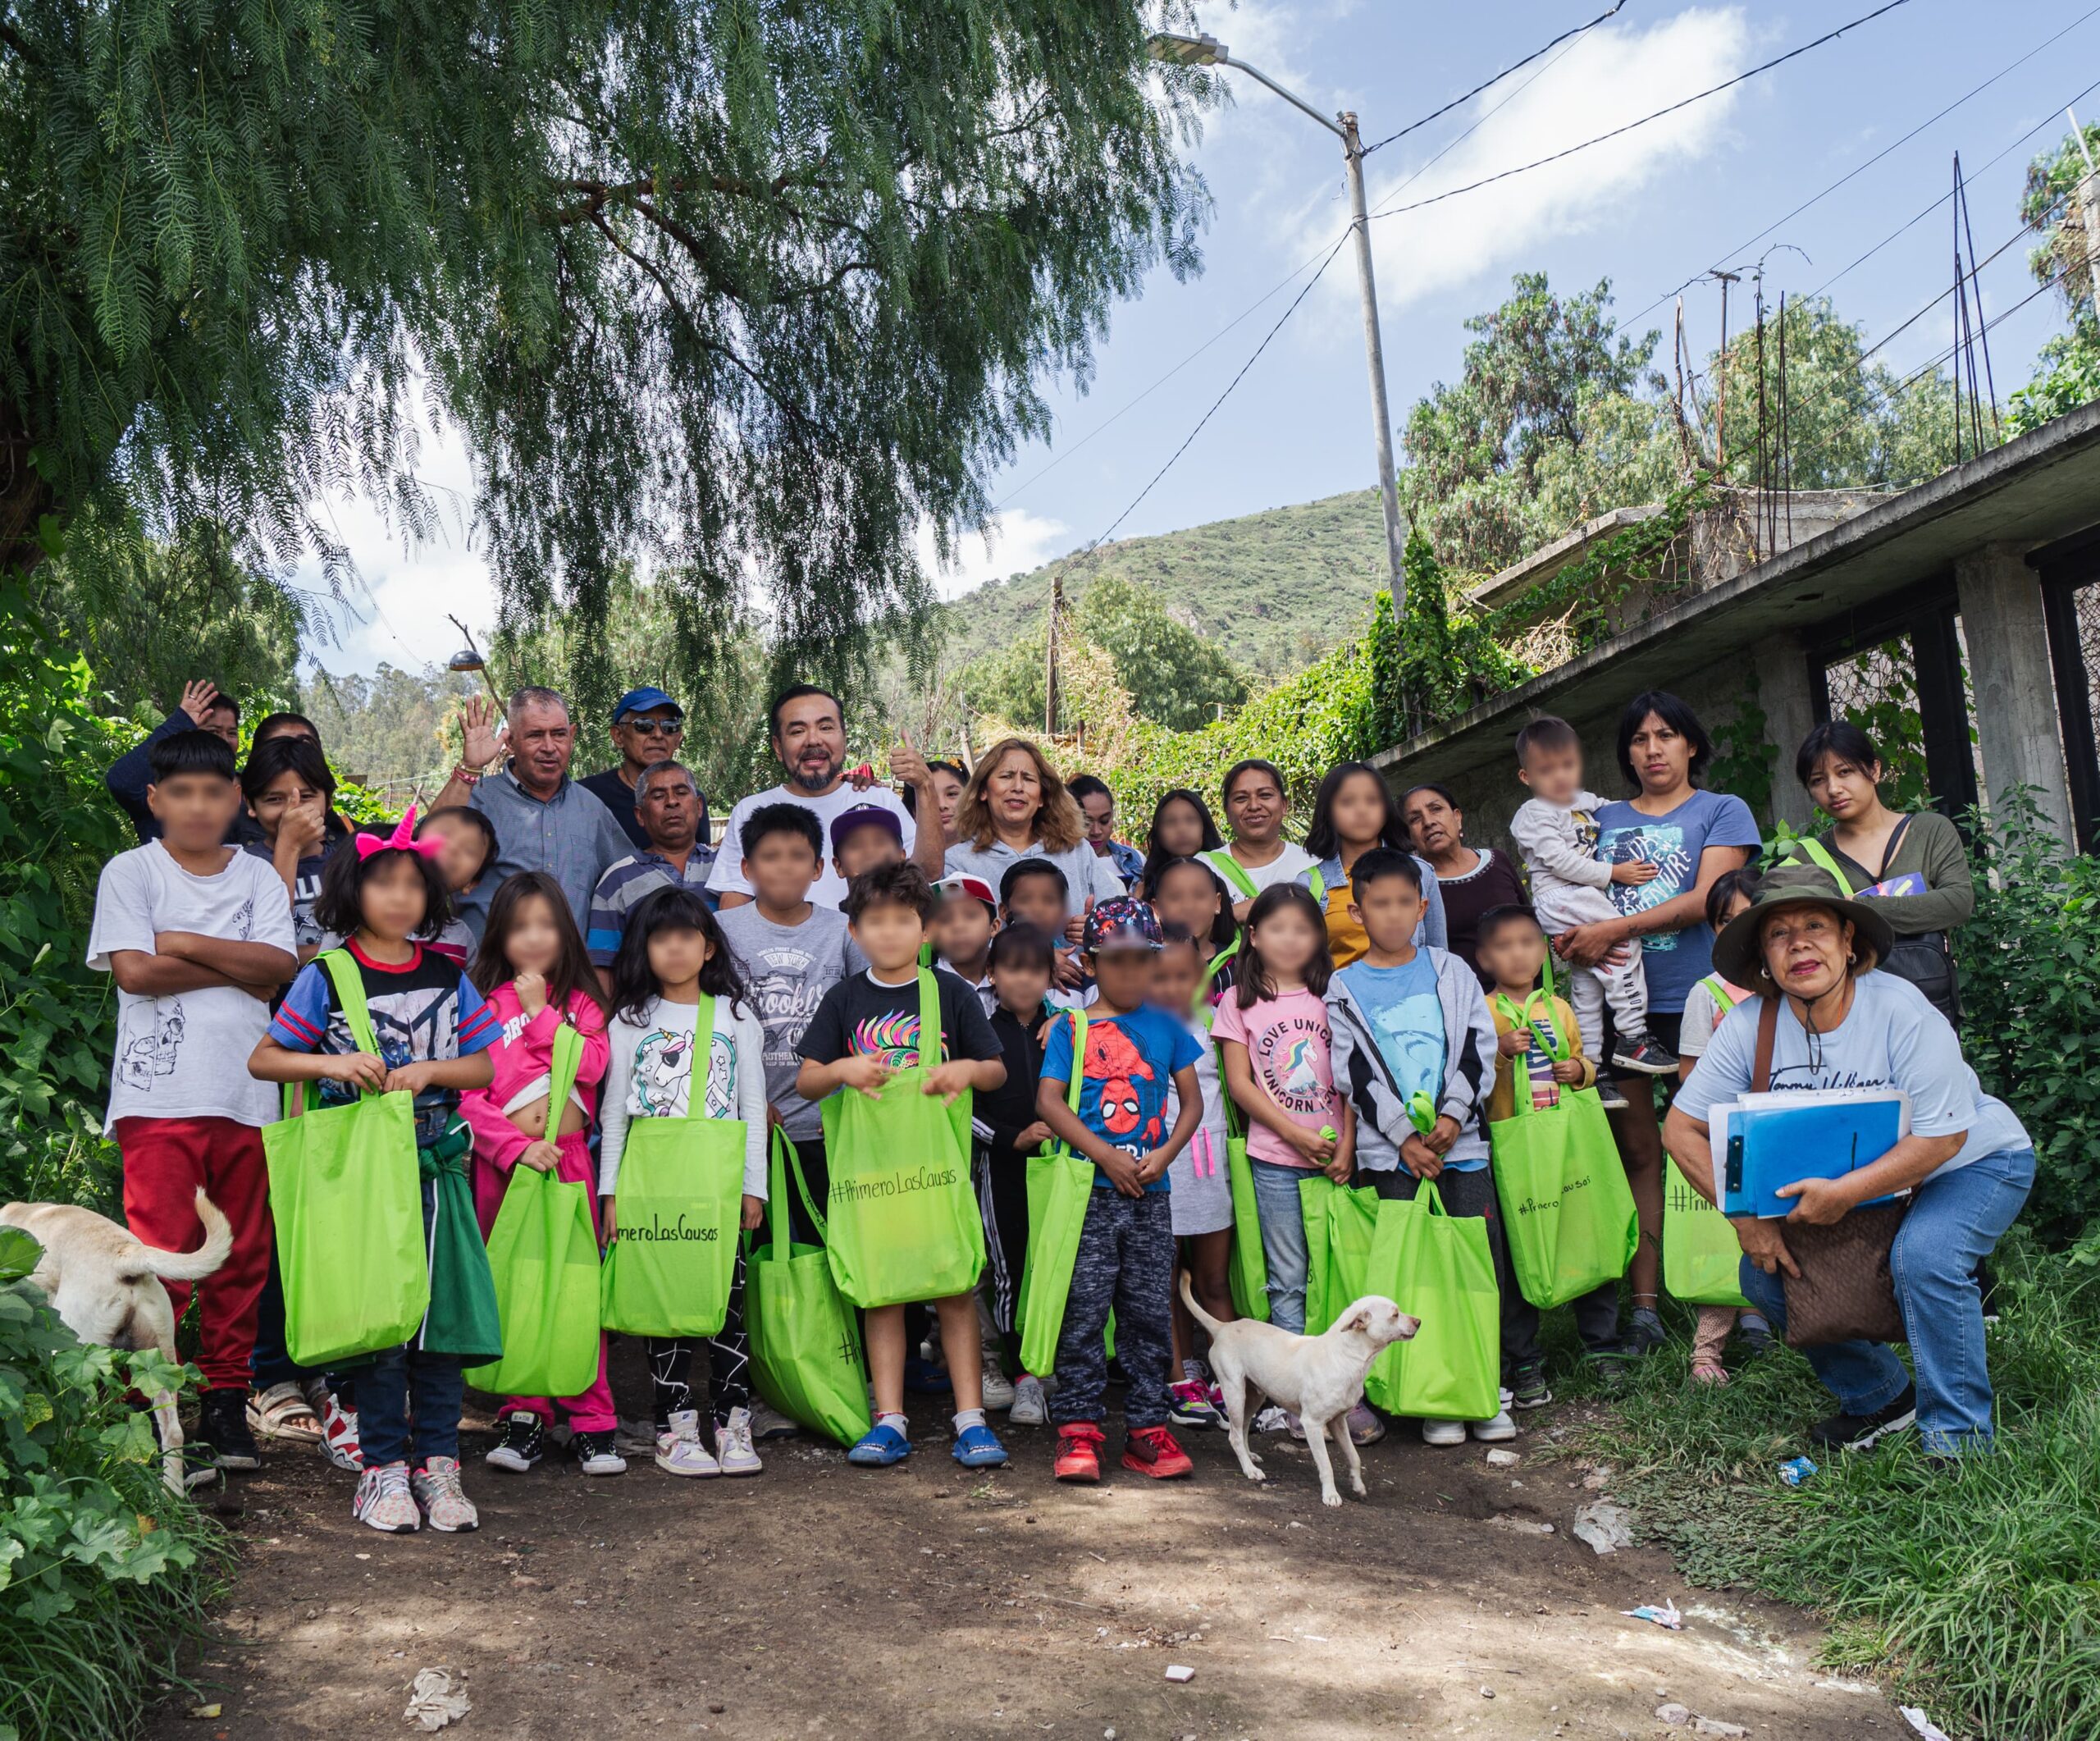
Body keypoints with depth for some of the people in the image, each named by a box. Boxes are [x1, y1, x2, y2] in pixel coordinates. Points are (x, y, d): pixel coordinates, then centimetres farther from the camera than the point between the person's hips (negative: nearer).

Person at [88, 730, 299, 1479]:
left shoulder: (259, 877, 13)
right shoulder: (130, 872, 5)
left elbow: (279, 966, -2)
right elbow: (134, 970, -8)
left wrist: (185, 945, -7)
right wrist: (237, 969, -4)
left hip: (245, 1093, 3)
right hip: (161, 1094, -3)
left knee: (242, 1259, 6)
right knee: (162, 1258, -5)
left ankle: (226, 1405, 16)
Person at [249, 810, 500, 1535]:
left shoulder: (448, 975, 8)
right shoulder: (326, 977, 0)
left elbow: (485, 1065, 8)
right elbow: (262, 1060, 1)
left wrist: (429, 1071, -10)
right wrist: (333, 1064, -15)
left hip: (435, 1161, 2)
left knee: (442, 1307, 3)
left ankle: (437, 1463, 14)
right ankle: (383, 1468, 12)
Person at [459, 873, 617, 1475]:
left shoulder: (579, 1001, 13)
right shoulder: (480, 1002, 6)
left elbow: (592, 1064, -6)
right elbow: (465, 1093, -3)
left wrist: (541, 1012, -5)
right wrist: (516, 1147, -12)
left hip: (569, 1158, 1)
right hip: (502, 1159, -1)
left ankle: (591, 1419, 5)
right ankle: (525, 1415, 13)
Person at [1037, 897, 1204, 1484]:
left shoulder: (1166, 1026, 10)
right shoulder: (1071, 1028, 3)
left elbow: (1192, 1101, 11)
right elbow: (1048, 1101, -6)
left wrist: (1163, 1155, -6)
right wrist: (1108, 1156, -13)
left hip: (1150, 1192, 3)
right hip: (1089, 1191, -2)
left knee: (1150, 1312, 6)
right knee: (1083, 1311, -2)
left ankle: (1147, 1427, 14)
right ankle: (1078, 1428, 7)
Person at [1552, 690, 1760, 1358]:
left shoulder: (1723, 811, 6)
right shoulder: (1603, 819, 17)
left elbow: (1705, 901, -7)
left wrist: (1613, 930, -15)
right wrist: (1572, 940, -10)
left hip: (1696, 998, -3)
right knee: (1637, 1151, 4)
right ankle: (1643, 1309, 8)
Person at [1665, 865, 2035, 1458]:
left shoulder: (1901, 1009, -27)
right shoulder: (1750, 1024, -15)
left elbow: (1941, 1138, -28)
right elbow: (1684, 1129, -12)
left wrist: (1845, 1193, -38)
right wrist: (1747, 1218, -20)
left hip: (1974, 1163, -5)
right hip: (1838, 1185, 5)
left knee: (1922, 1256, -32)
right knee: (1766, 1273, -10)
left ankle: (1959, 1439, -13)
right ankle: (1880, 1397, 13)